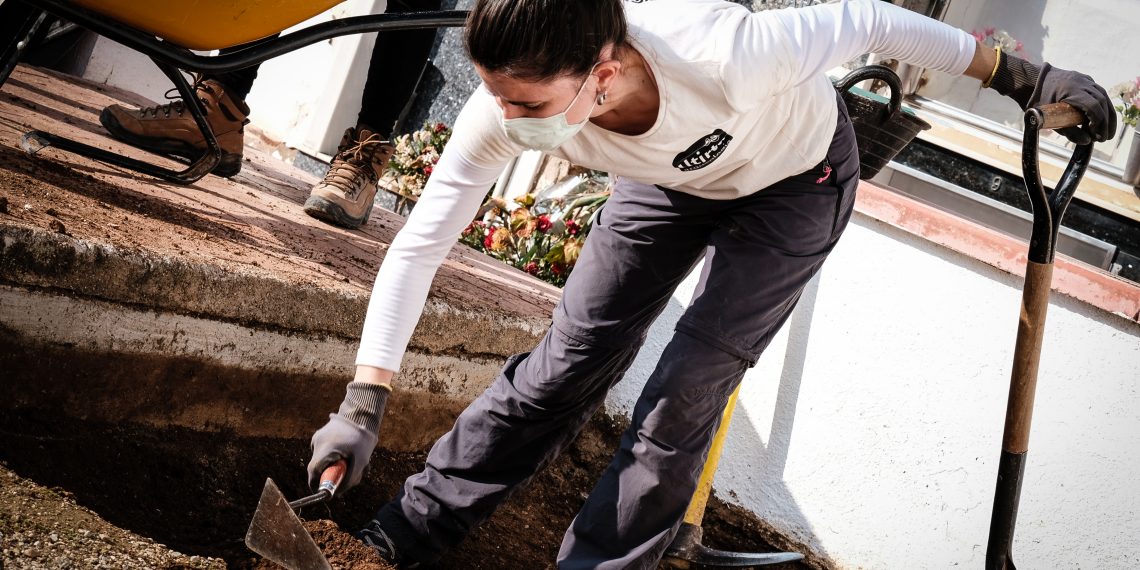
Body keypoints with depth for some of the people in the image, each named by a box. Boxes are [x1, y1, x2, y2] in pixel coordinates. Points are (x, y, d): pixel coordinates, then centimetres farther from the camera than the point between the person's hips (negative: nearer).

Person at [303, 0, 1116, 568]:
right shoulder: (510, 103, -32)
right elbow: (420, 244, -23)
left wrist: (1019, 75, -16)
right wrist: (365, 402, -27)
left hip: (795, 181, -3)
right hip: (676, 177, 3)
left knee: (687, 393, -10)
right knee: (565, 365, 0)